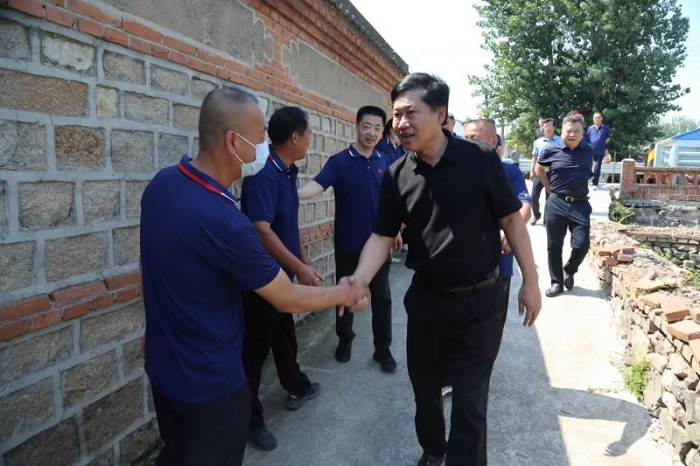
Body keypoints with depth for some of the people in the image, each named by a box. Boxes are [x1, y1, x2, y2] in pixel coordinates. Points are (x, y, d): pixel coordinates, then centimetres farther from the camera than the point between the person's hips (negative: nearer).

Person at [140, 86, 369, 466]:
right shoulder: (222, 220, -32)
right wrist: (344, 294, -4)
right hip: (210, 383, -8)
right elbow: (288, 299, -20)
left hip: (162, 367, 8)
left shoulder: (161, 183, -6)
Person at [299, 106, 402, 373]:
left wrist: (395, 230, 11)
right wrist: (294, 194, -40)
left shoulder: (385, 163, 4)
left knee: (381, 296, 7)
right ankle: (344, 340, 33)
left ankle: (383, 348, 21)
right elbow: (318, 184, -22)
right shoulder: (339, 161, -7)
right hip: (348, 243, -2)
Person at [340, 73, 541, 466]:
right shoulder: (396, 176, -5)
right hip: (426, 299, 4)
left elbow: (511, 219, -5)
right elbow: (383, 236, -3)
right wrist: (359, 280, -20)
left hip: (481, 300, -3)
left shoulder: (481, 159, -12)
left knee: (470, 399, 4)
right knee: (425, 386, 19)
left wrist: (531, 281, -4)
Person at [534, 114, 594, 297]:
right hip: (556, 203, -1)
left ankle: (569, 270, 25)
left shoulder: (588, 150, 4)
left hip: (580, 204, 1)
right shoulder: (551, 150, -4)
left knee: (581, 244, -5)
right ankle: (556, 282, 17)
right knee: (554, 246, 3)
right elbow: (539, 169, 13)